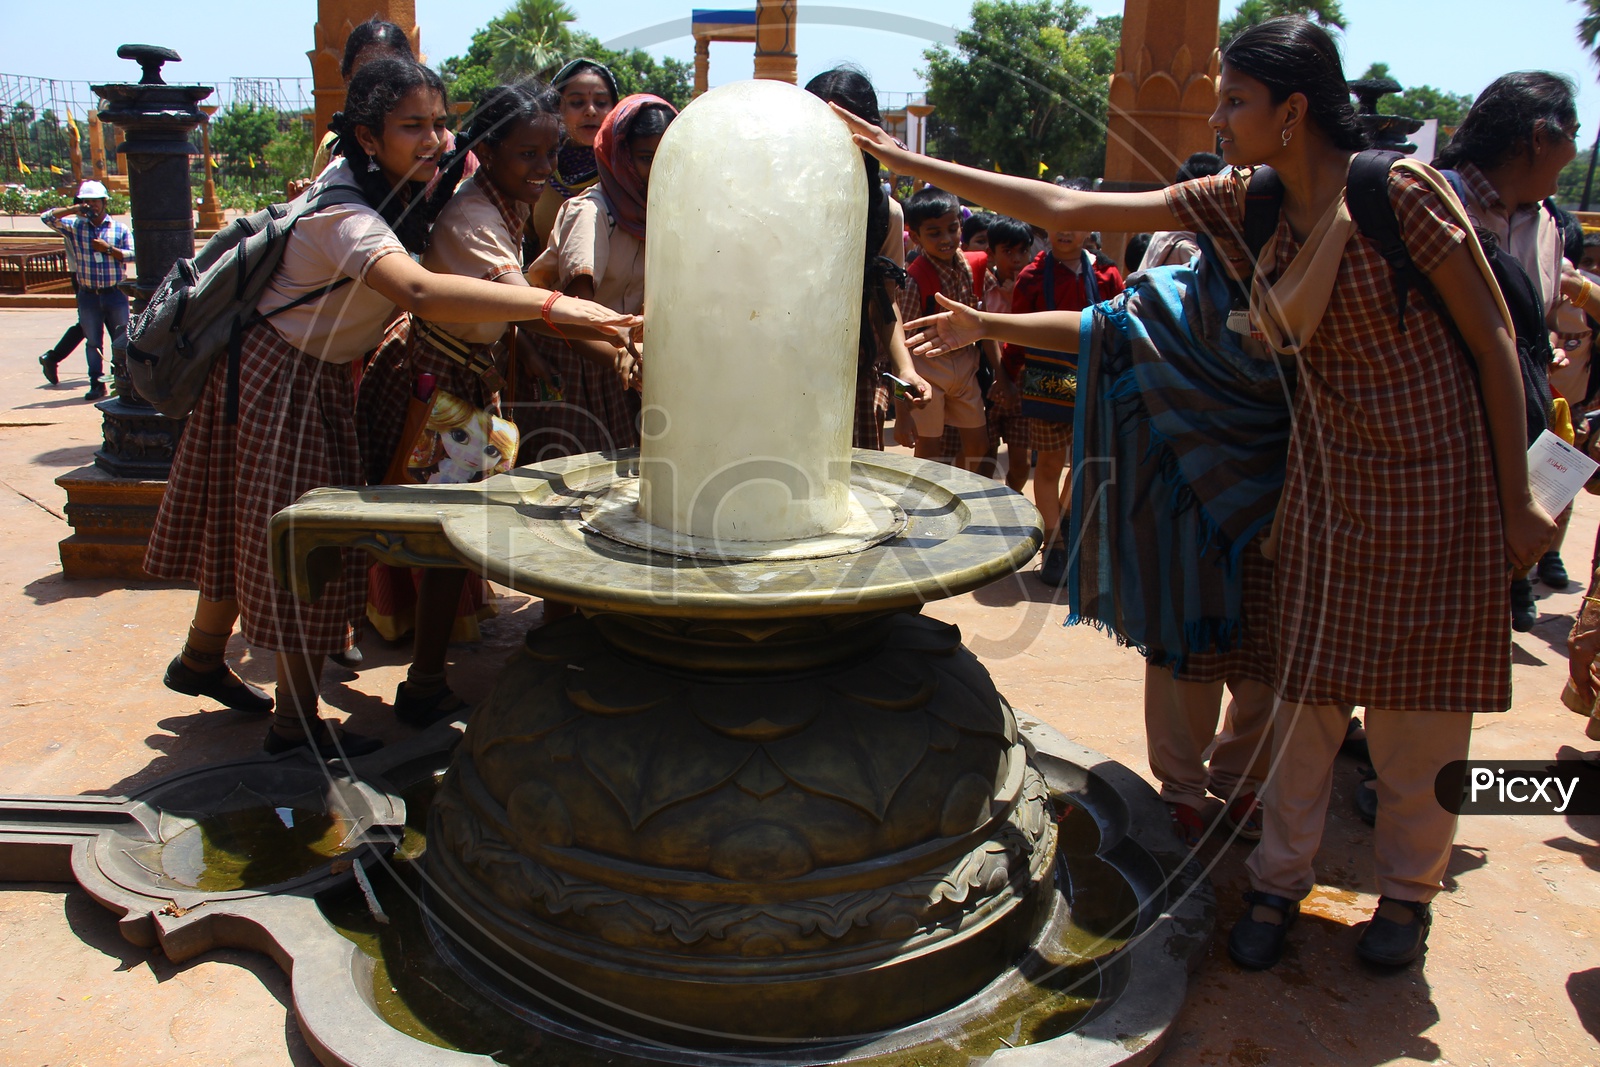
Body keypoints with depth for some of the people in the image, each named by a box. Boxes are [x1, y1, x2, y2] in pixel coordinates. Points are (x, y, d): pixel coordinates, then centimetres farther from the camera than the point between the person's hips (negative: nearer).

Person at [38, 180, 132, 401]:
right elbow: (47, 217, -1)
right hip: (88, 295, 1)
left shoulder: (120, 229, 4)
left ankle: (122, 380, 12)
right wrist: (73, 210, -9)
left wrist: (108, 249, -15)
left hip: (115, 294, -1)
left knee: (122, 341, 1)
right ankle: (97, 383, 12)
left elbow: (132, 254, -3)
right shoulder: (74, 226, 6)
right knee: (92, 341, 6)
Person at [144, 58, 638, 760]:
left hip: (319, 377, 9)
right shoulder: (345, 214, -32)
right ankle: (295, 722, 9)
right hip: (279, 379, -9)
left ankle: (201, 659, 38)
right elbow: (420, 291, -52)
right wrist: (551, 305, -61)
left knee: (253, 529, 20)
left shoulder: (395, 187, -3)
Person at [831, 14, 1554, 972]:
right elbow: (1066, 210, -2)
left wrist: (1518, 500, -8)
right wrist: (905, 161, -4)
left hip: (1436, 479, -4)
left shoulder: (1401, 194, -15)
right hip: (1329, 480, 4)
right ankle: (1279, 881, 24)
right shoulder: (1243, 205, 0)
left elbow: (1495, 339, -9)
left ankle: (1409, 888, 29)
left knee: (1419, 698, 7)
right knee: (1307, 691, 7)